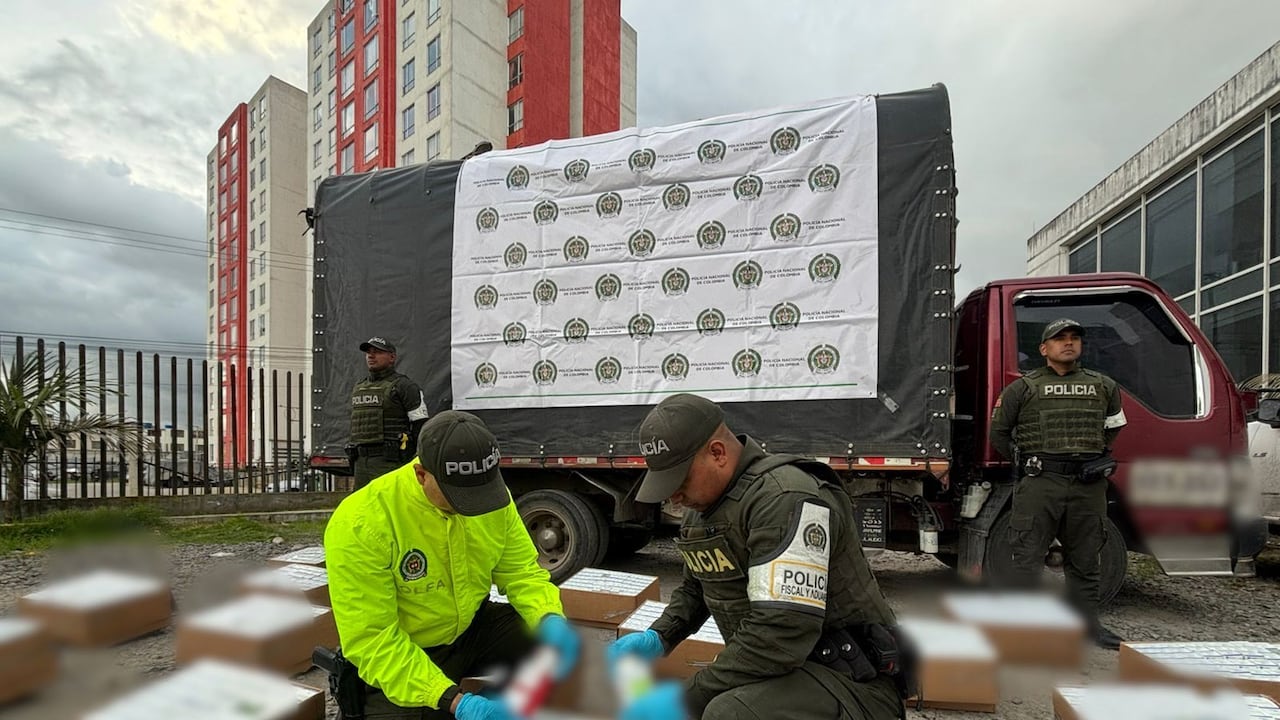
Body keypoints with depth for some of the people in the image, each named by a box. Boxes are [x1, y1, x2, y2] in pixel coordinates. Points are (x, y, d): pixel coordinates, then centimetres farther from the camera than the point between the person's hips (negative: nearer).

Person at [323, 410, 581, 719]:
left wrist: (551, 620, -26)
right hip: (396, 658, -3)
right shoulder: (361, 524, -28)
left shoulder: (493, 496, -14)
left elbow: (521, 571, -5)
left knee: (557, 645, -13)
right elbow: (371, 640, -26)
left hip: (473, 629, 4)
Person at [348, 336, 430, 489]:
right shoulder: (357, 388, 19)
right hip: (361, 462, 7)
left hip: (390, 462, -7)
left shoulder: (404, 386, -4)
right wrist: (353, 460, 22)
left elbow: (421, 426, -9)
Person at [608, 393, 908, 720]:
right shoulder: (703, 504, 5)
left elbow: (780, 637, -32)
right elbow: (695, 589, 18)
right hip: (780, 672, 9)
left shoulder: (787, 499, -25)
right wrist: (658, 638, -1)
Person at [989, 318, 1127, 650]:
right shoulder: (1022, 388, 4)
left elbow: (1113, 429, 28)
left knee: (1085, 560, 14)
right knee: (1028, 557, -3)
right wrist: (1026, 462, 6)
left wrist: (1093, 457, 19)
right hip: (1040, 483, -3)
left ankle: (1087, 623, 28)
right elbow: (999, 434, 10)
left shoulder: (1104, 387, 14)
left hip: (1088, 486, 3)